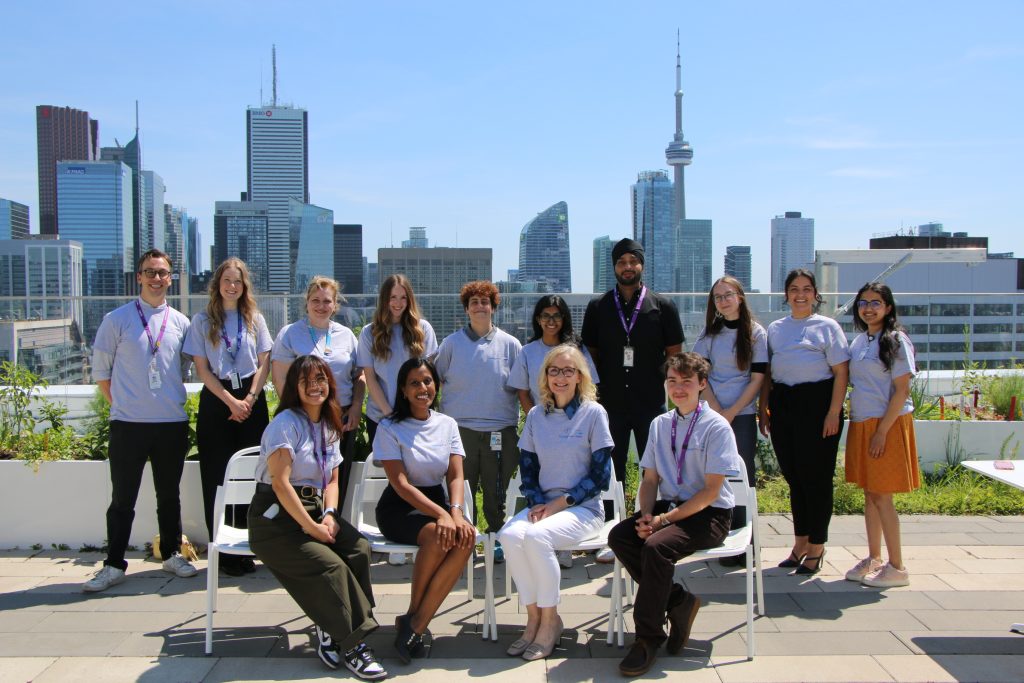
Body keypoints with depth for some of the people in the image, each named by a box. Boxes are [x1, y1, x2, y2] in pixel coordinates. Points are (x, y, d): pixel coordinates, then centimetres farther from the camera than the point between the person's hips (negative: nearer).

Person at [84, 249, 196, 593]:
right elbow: (101, 370, 4)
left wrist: (171, 399, 9)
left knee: (169, 495, 14)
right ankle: (114, 565, 13)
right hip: (127, 423, -2)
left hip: (172, 423, 3)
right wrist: (121, 403, 2)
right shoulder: (117, 319, 0)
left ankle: (171, 554, 27)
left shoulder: (181, 323, 7)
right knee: (123, 498, 3)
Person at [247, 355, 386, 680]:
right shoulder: (286, 423, -9)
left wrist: (329, 516, -5)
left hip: (314, 510, 7)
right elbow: (280, 483, -17)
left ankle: (330, 632, -8)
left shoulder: (330, 427, 15)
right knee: (330, 565, -28)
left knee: (360, 549, -21)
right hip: (275, 517, -7)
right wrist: (311, 527, -18)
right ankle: (351, 644, -13)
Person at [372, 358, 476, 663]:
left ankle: (415, 623, -20)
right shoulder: (390, 428, -6)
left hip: (436, 501, 4)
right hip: (399, 508, -4)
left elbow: (456, 476, 0)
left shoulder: (447, 425, 8)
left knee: (465, 538, -28)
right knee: (437, 536, -35)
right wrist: (441, 514, -27)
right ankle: (414, 614, -11)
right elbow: (400, 484, -14)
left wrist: (456, 512, -21)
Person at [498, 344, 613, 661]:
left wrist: (561, 502, -12)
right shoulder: (536, 415, 9)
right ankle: (533, 617, -12)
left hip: (583, 508, -4)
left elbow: (600, 476, -6)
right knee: (510, 534, -27)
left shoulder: (594, 413, -3)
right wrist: (537, 503, -7)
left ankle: (550, 620, -13)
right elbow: (527, 469, 11)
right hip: (543, 504, 4)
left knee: (536, 536, -32)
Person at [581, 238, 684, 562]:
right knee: (611, 473, 7)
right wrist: (604, 385, 2)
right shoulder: (598, 307, 7)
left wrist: (655, 380, -1)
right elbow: (590, 354, 10)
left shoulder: (663, 306, 4)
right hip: (611, 403, 1)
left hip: (651, 404, -1)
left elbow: (675, 353, 6)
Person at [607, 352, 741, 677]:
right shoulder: (660, 424, 10)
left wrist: (664, 519, -19)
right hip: (667, 506, 6)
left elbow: (711, 491, -13)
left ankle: (648, 636, -16)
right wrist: (646, 515, -9)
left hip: (708, 515, -6)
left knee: (657, 546, -31)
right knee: (619, 536, -19)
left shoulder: (717, 427, -9)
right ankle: (677, 602, -6)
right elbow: (649, 479, 11)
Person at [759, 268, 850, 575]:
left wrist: (834, 413, -11)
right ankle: (800, 543, 22)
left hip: (817, 403, -4)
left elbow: (841, 372, -4)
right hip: (782, 405, 4)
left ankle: (816, 548, 11)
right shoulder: (775, 329, 13)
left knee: (816, 477, 0)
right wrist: (763, 409, 8)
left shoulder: (827, 326, 1)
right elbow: (766, 372, 15)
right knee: (792, 475, 10)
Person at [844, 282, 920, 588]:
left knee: (881, 496, -5)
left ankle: (897, 567, 5)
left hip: (888, 424, -7)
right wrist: (858, 426, 8)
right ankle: (874, 559, 21)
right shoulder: (858, 342, 12)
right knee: (869, 494, 11)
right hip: (861, 424, 7)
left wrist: (882, 431, -18)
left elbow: (901, 390, -13)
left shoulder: (896, 340, -9)